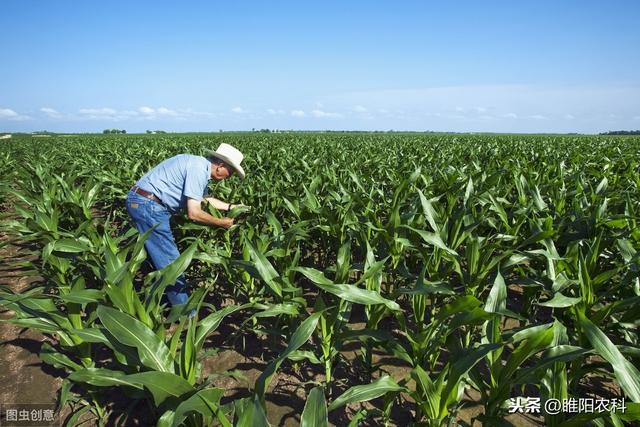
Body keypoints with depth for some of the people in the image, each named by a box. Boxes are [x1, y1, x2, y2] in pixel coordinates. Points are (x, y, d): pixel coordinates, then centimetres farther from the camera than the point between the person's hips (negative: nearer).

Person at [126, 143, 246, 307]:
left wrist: (231, 206, 23)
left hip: (141, 201, 10)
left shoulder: (200, 166, 12)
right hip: (148, 205, -10)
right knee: (171, 262, -4)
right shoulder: (198, 169, -19)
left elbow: (206, 199, 28)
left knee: (162, 256, 20)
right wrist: (221, 223, -9)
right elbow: (194, 213, -22)